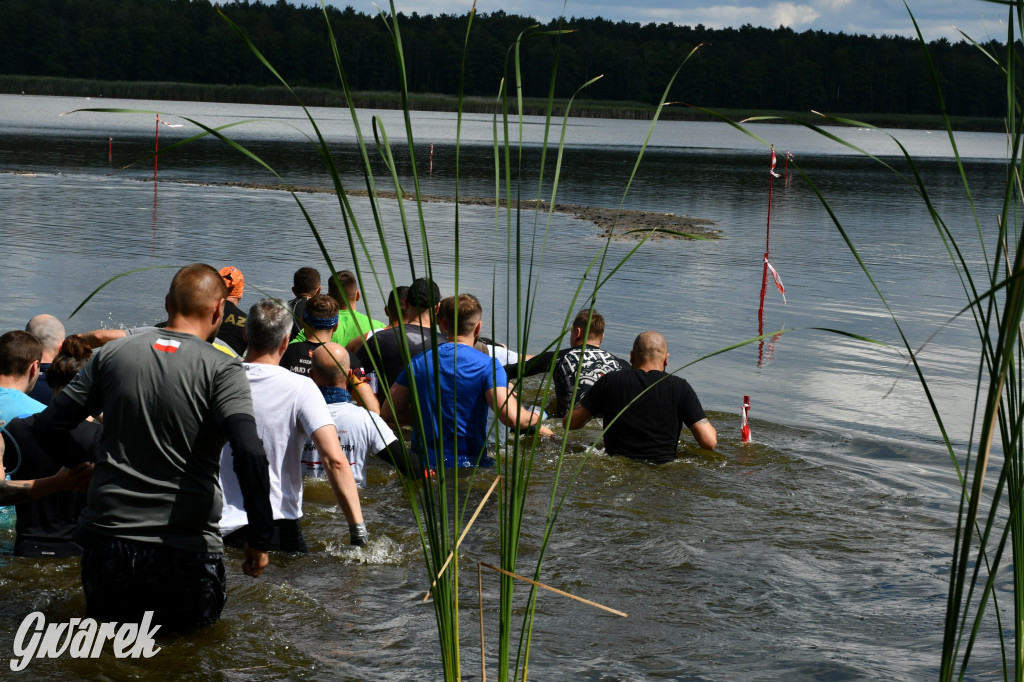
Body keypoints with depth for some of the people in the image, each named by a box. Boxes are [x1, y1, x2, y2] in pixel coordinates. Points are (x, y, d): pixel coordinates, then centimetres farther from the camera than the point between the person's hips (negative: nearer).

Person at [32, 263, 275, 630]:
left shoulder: (111, 355, 5)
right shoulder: (221, 369, -7)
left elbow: (47, 427, 8)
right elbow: (249, 453, -21)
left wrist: (82, 466, 27)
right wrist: (260, 539, -13)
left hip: (106, 537, 3)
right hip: (184, 551, -3)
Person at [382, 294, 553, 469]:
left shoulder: (419, 362, 9)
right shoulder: (488, 365, -4)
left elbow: (387, 413, 12)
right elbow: (511, 418, -15)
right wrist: (536, 420, 6)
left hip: (423, 463, 4)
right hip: (467, 465, -4)